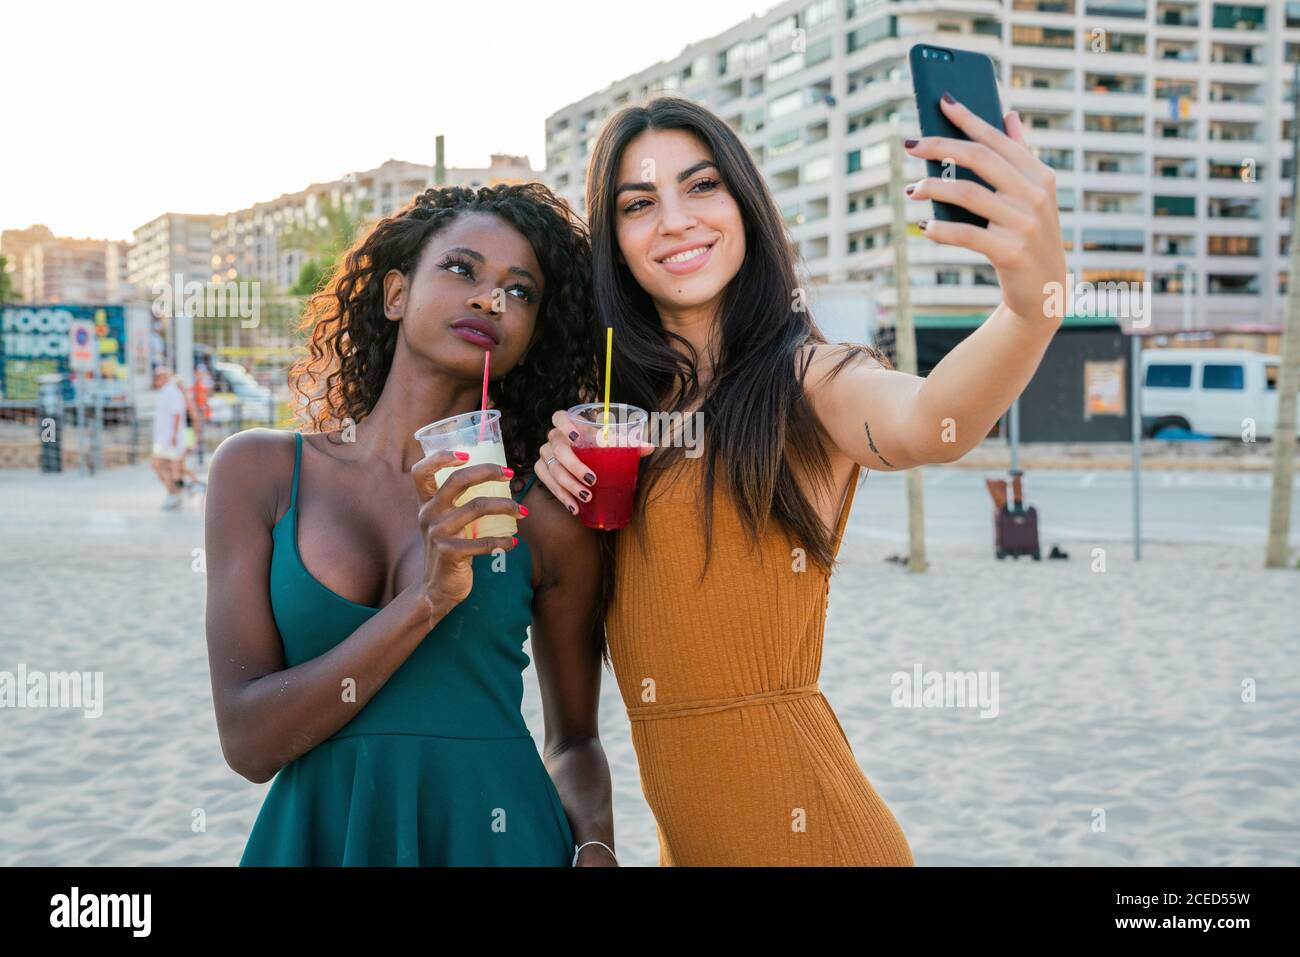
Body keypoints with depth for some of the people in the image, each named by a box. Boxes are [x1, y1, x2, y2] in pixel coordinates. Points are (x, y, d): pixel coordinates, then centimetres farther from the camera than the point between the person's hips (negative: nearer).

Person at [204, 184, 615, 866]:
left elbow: (573, 740, 8)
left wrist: (595, 846, -12)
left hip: (501, 835, 0)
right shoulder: (259, 470, -3)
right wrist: (429, 599, -20)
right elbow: (248, 742, -10)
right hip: (316, 833, 0)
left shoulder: (545, 518, -3)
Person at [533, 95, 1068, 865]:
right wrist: (561, 478, -10)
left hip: (796, 822, -6)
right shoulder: (623, 403, 5)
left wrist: (1034, 300, -56)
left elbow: (929, 424, -36)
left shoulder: (806, 381, -14)